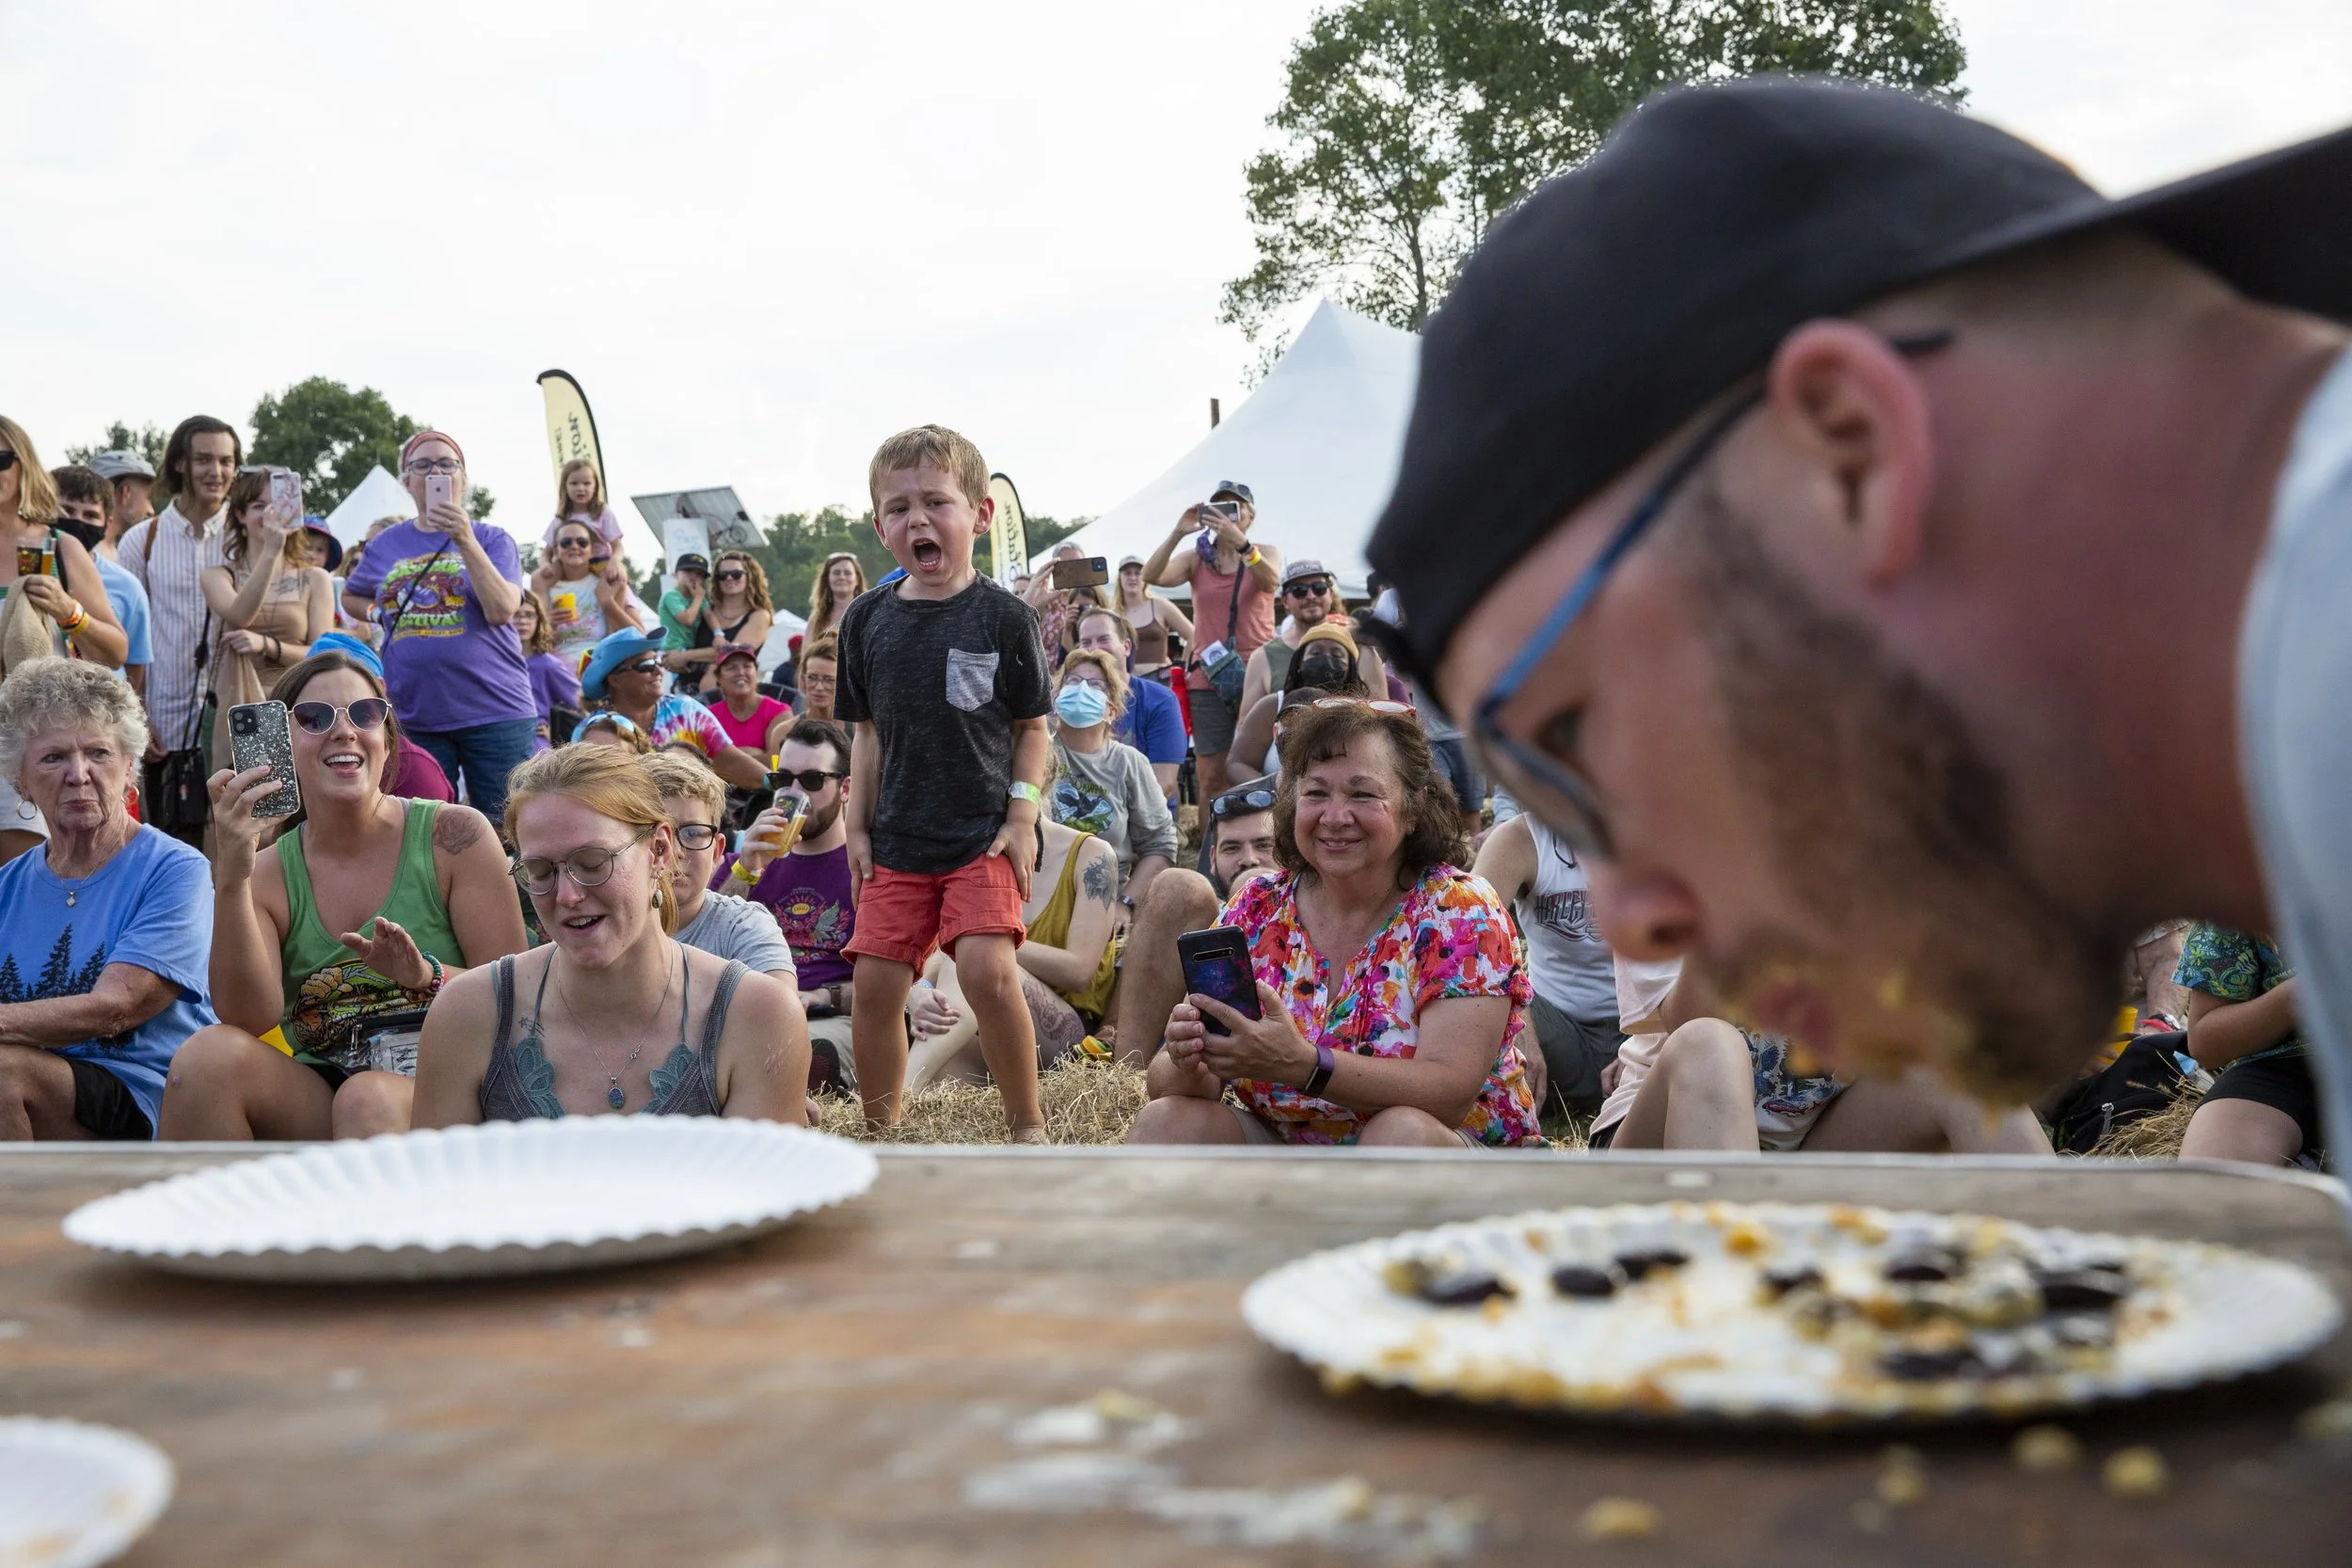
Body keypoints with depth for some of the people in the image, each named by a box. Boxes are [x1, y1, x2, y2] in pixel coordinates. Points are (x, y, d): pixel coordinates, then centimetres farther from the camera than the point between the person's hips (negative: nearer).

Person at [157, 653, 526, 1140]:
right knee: (208, 1055, -23)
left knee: (369, 1100, -35)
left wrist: (428, 977, -23)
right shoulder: (267, 875, 7)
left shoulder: (454, 835, -1)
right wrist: (231, 878, -21)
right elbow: (249, 1019, -11)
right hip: (315, 1103, 3)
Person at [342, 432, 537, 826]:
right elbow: (351, 597, 29)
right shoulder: (386, 545, 12)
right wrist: (380, 613, 8)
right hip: (414, 716, 3)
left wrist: (465, 542, -18)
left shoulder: (491, 539, 3)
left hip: (493, 711, -3)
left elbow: (502, 610, -12)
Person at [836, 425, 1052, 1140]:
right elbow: (869, 734, 13)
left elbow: (1033, 729, 1)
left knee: (988, 971, -20)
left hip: (983, 836, -4)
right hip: (897, 840, 4)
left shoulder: (1002, 617, -3)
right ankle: (880, 1131, 18)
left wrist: (1022, 819, -7)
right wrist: (859, 827, 8)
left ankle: (1028, 1125, -4)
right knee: (875, 985, 0)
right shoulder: (868, 621, 6)